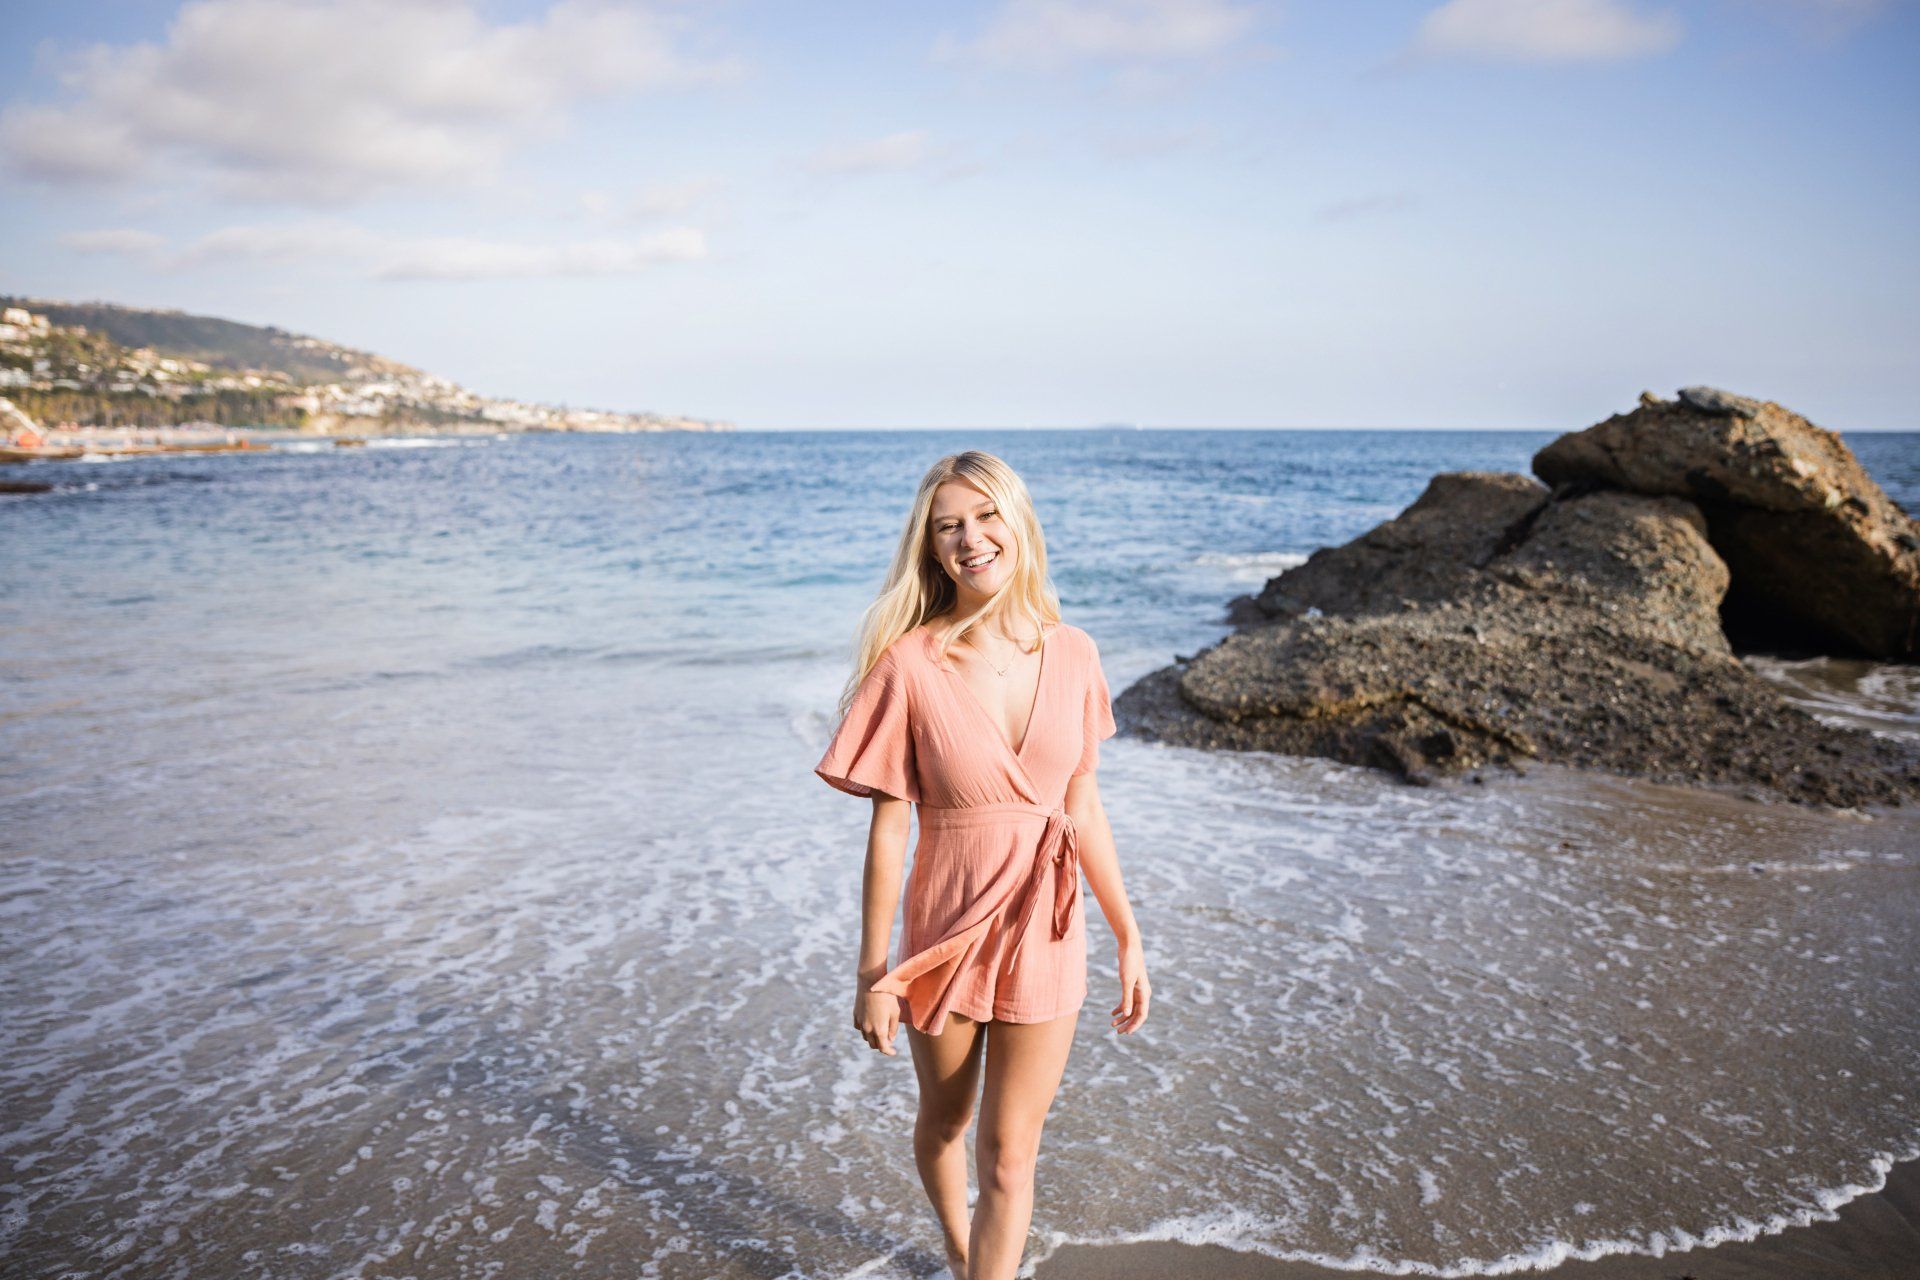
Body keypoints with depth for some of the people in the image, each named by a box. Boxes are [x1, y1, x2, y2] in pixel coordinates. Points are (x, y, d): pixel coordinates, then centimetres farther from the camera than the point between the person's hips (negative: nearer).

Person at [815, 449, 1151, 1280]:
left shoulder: (1071, 655, -6)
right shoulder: (909, 663, -15)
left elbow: (1084, 809, 3)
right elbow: (887, 828, -11)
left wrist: (1130, 940, 6)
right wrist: (872, 974, -8)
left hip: (1045, 936, 1)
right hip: (944, 931, -1)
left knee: (1009, 1151, 6)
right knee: (944, 1124, 22)